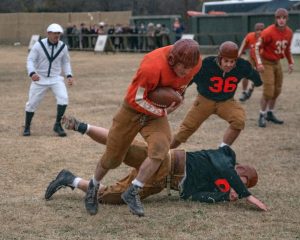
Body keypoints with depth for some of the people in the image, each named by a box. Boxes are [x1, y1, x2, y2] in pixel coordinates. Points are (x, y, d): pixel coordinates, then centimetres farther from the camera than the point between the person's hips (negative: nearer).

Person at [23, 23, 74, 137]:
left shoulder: (63, 47, -2)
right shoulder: (39, 45, -11)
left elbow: (65, 62, 12)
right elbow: (30, 60, -10)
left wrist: (69, 75, -1)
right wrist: (32, 73, -28)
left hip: (56, 78, 2)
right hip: (40, 78, -1)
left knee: (63, 98, -18)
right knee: (32, 103, 3)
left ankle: (57, 125, -1)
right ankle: (27, 127, 24)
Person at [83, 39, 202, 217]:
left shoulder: (195, 62, -19)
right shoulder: (152, 66, -37)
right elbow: (135, 98, -24)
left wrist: (176, 100, 4)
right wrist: (162, 112, -21)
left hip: (158, 112, 4)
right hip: (134, 109, -4)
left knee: (160, 151, -23)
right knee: (113, 158, 8)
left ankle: (132, 193, -8)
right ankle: (94, 187, 37)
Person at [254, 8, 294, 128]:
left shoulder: (289, 32, -3)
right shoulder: (268, 32, -23)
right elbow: (257, 47, -19)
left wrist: (290, 62, 11)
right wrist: (259, 63, -28)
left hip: (277, 63, 7)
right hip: (266, 63, -7)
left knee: (277, 91, 12)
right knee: (268, 91, -12)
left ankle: (270, 114, 28)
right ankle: (262, 116, 4)